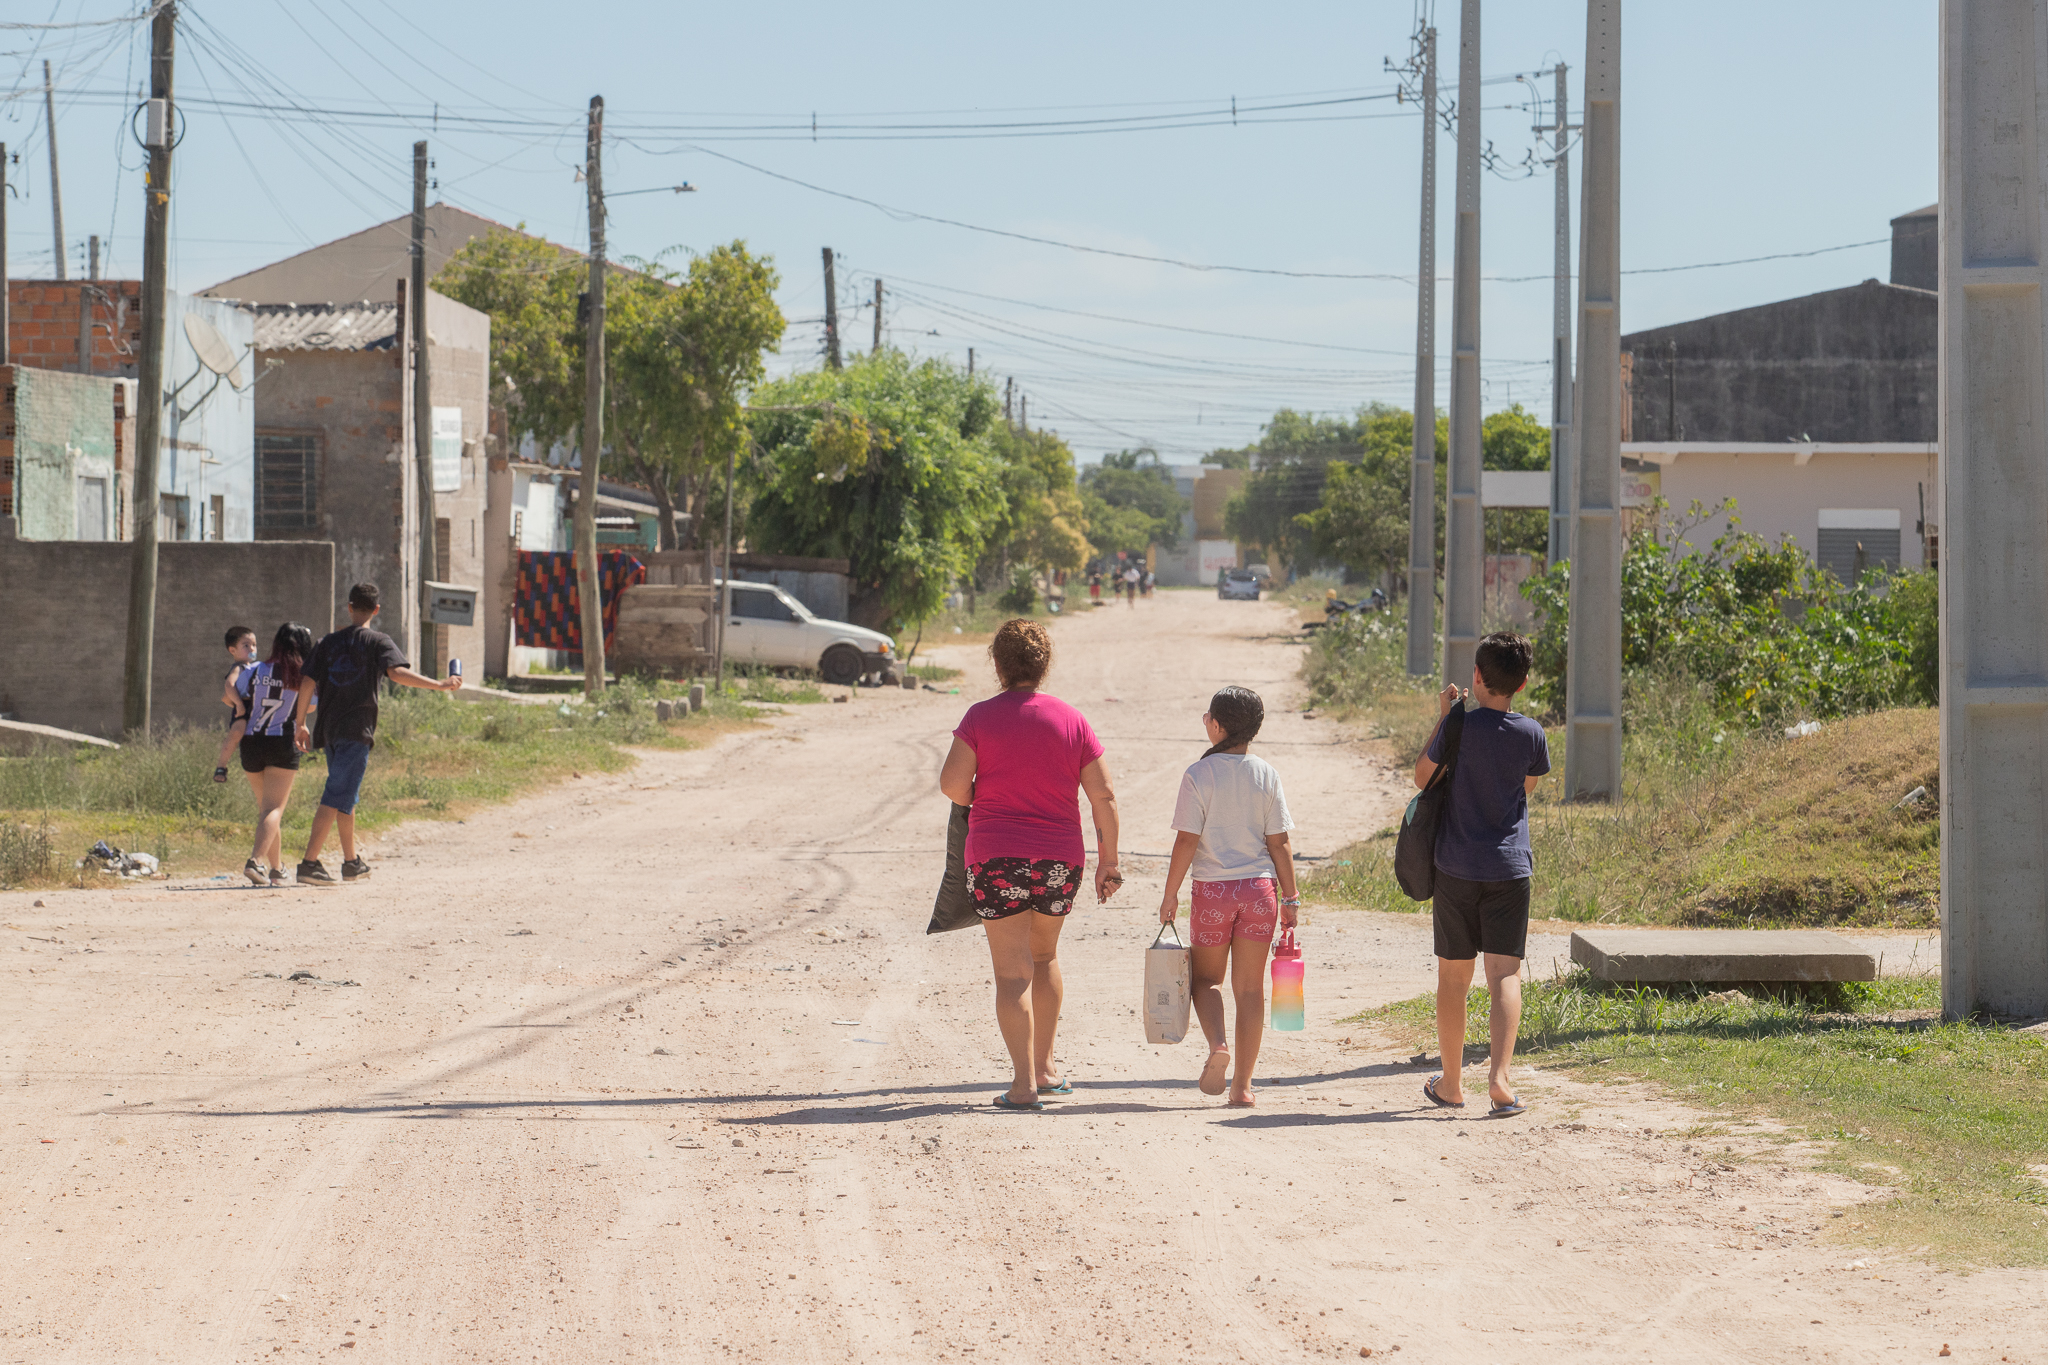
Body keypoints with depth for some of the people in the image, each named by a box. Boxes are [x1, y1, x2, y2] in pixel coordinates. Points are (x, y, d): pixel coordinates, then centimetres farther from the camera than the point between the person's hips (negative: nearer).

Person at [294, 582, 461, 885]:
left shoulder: (328, 642, 12)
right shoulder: (378, 642, -2)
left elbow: (308, 684, 9)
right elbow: (397, 672, -19)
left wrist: (300, 724, 17)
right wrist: (438, 685, -19)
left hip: (328, 729, 6)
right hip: (356, 729, -6)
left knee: (345, 795, 20)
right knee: (338, 797, -9)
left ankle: (352, 862, 30)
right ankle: (309, 863, -19)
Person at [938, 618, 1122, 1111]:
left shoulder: (981, 717, -6)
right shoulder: (1071, 720, 1)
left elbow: (952, 784, -13)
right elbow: (1103, 796, 0)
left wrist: (983, 802, 9)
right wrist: (1108, 860, 8)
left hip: (997, 855, -3)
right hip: (1060, 859, 3)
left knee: (1013, 972, -1)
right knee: (1044, 955, 25)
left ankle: (1025, 1084, -8)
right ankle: (1044, 1066, 29)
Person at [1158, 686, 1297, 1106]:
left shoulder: (1198, 775, -9)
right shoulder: (1266, 776, -1)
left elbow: (1186, 841, -10)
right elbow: (1278, 843, 0)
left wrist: (1170, 895, -1)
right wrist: (1290, 898, 8)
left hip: (1213, 888, -2)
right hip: (1259, 887, 2)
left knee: (1206, 977, 15)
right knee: (1249, 987, 8)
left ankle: (1217, 1044, -12)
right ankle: (1242, 1084, 8)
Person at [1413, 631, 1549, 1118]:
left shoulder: (1460, 727, -9)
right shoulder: (1531, 734, -4)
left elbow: (1422, 776, 5)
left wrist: (1442, 718, 12)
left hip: (1456, 868, 0)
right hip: (1510, 868, 0)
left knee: (1453, 975, 11)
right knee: (1505, 975, -3)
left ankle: (1451, 1083, 21)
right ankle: (1499, 1077, -20)